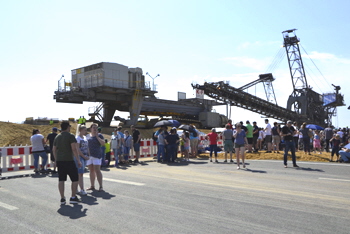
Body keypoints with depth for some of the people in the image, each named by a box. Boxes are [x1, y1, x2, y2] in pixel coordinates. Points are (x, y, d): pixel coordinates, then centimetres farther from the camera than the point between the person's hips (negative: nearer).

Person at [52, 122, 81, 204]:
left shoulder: (57, 137, 13)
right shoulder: (70, 136, -8)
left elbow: (54, 150, 17)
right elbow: (74, 149, -16)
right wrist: (78, 161, -12)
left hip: (59, 161, 7)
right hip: (69, 160, -6)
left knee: (61, 180, 9)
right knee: (75, 179, 5)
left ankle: (62, 198, 11)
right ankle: (73, 197, 6)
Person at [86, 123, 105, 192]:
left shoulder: (99, 135, 0)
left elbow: (103, 143, -11)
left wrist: (97, 136, -15)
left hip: (97, 155, -5)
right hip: (89, 155, 5)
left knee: (97, 170, -9)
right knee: (91, 171, 10)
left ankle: (101, 186, -7)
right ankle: (92, 186, 18)